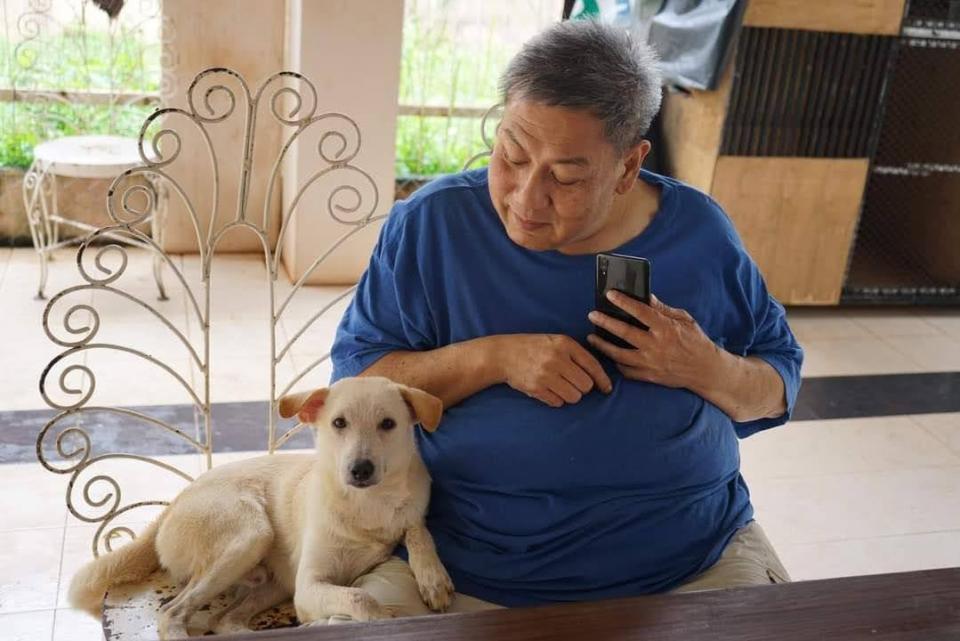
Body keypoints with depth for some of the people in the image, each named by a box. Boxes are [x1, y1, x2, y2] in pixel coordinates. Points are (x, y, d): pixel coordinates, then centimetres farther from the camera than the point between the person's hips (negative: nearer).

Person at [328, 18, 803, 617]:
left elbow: (779, 385, 7)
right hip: (460, 565, -1)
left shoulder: (700, 232, -3)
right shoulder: (430, 222, -8)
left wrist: (709, 369, -16)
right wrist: (493, 357, -22)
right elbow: (354, 376, -7)